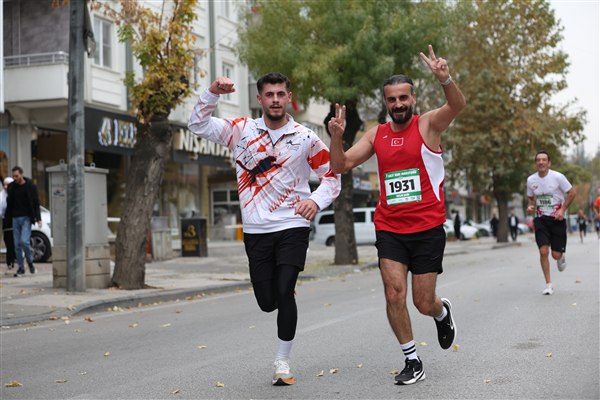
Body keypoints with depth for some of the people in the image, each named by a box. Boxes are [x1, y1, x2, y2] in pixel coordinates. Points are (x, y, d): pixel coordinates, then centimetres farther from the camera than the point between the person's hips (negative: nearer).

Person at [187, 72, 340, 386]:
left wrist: (316, 200, -13)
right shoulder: (242, 130, 2)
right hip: (256, 231, 2)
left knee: (284, 292, -16)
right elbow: (198, 125, 1)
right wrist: (213, 93, -13)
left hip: (293, 227, -2)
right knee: (267, 302, 3)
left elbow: (332, 175, 6)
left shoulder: (305, 138, -1)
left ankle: (283, 362, 1)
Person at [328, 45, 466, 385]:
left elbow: (458, 105, -23)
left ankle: (442, 312, 40)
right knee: (394, 293, -11)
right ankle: (413, 361, 7)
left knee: (424, 303, 2)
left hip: (428, 228, -3)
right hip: (389, 229, 3)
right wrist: (337, 137, -11)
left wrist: (445, 79, -43)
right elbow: (341, 165, 8)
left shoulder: (428, 124, -3)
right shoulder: (377, 135, 8)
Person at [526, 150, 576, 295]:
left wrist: (562, 210, -12)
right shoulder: (531, 180, 0)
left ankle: (561, 258, 40)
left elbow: (572, 192, -3)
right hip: (540, 219, 2)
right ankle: (549, 284, 0)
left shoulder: (558, 177, -12)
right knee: (543, 251, -13)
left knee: (556, 255, -1)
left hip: (557, 219, -2)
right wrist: (530, 206, -5)